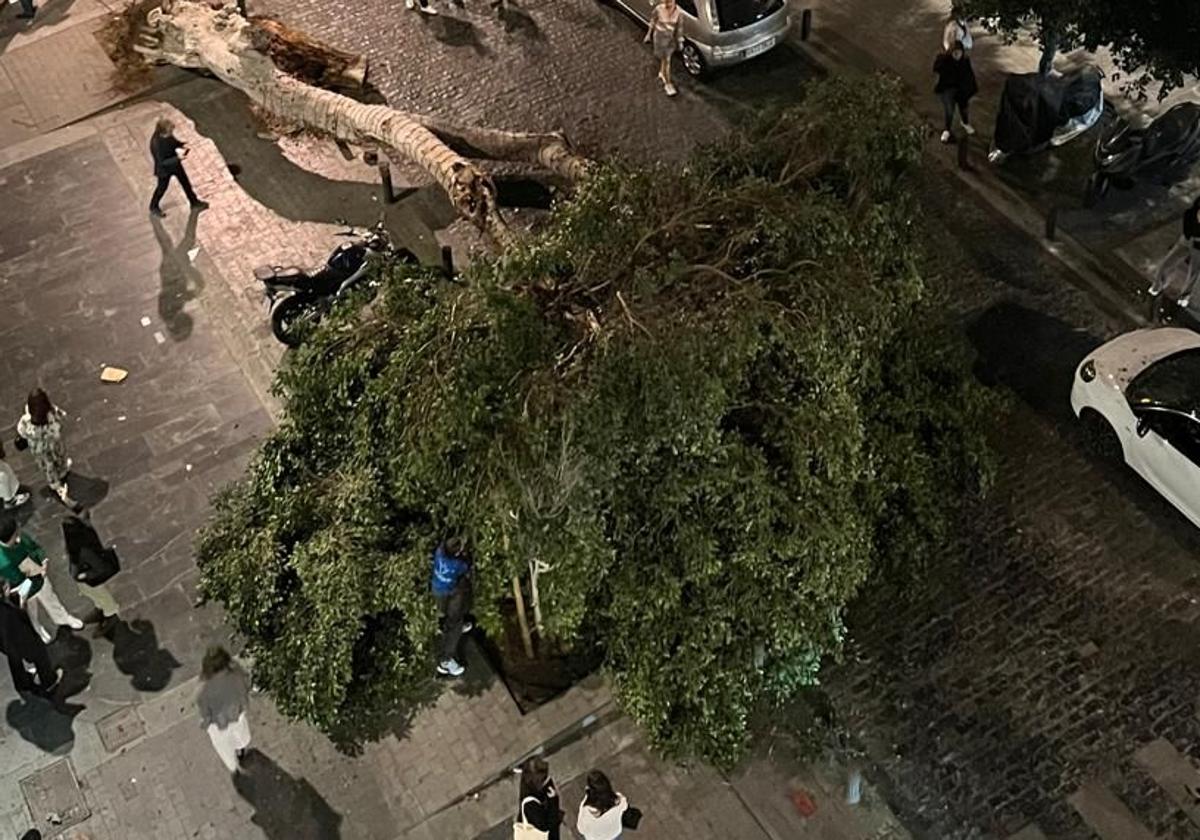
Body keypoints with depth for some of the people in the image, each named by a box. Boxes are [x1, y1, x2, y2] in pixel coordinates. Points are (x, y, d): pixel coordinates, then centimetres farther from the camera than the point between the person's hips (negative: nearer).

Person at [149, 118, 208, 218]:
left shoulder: (168, 136, -18)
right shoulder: (156, 143, -38)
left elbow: (174, 142, 5)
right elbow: (162, 162, -32)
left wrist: (182, 145, -15)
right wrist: (178, 158, -38)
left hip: (175, 164, 6)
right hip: (164, 169, -6)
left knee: (186, 183, 21)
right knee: (162, 187, 17)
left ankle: (194, 203, 43)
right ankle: (154, 208, 44)